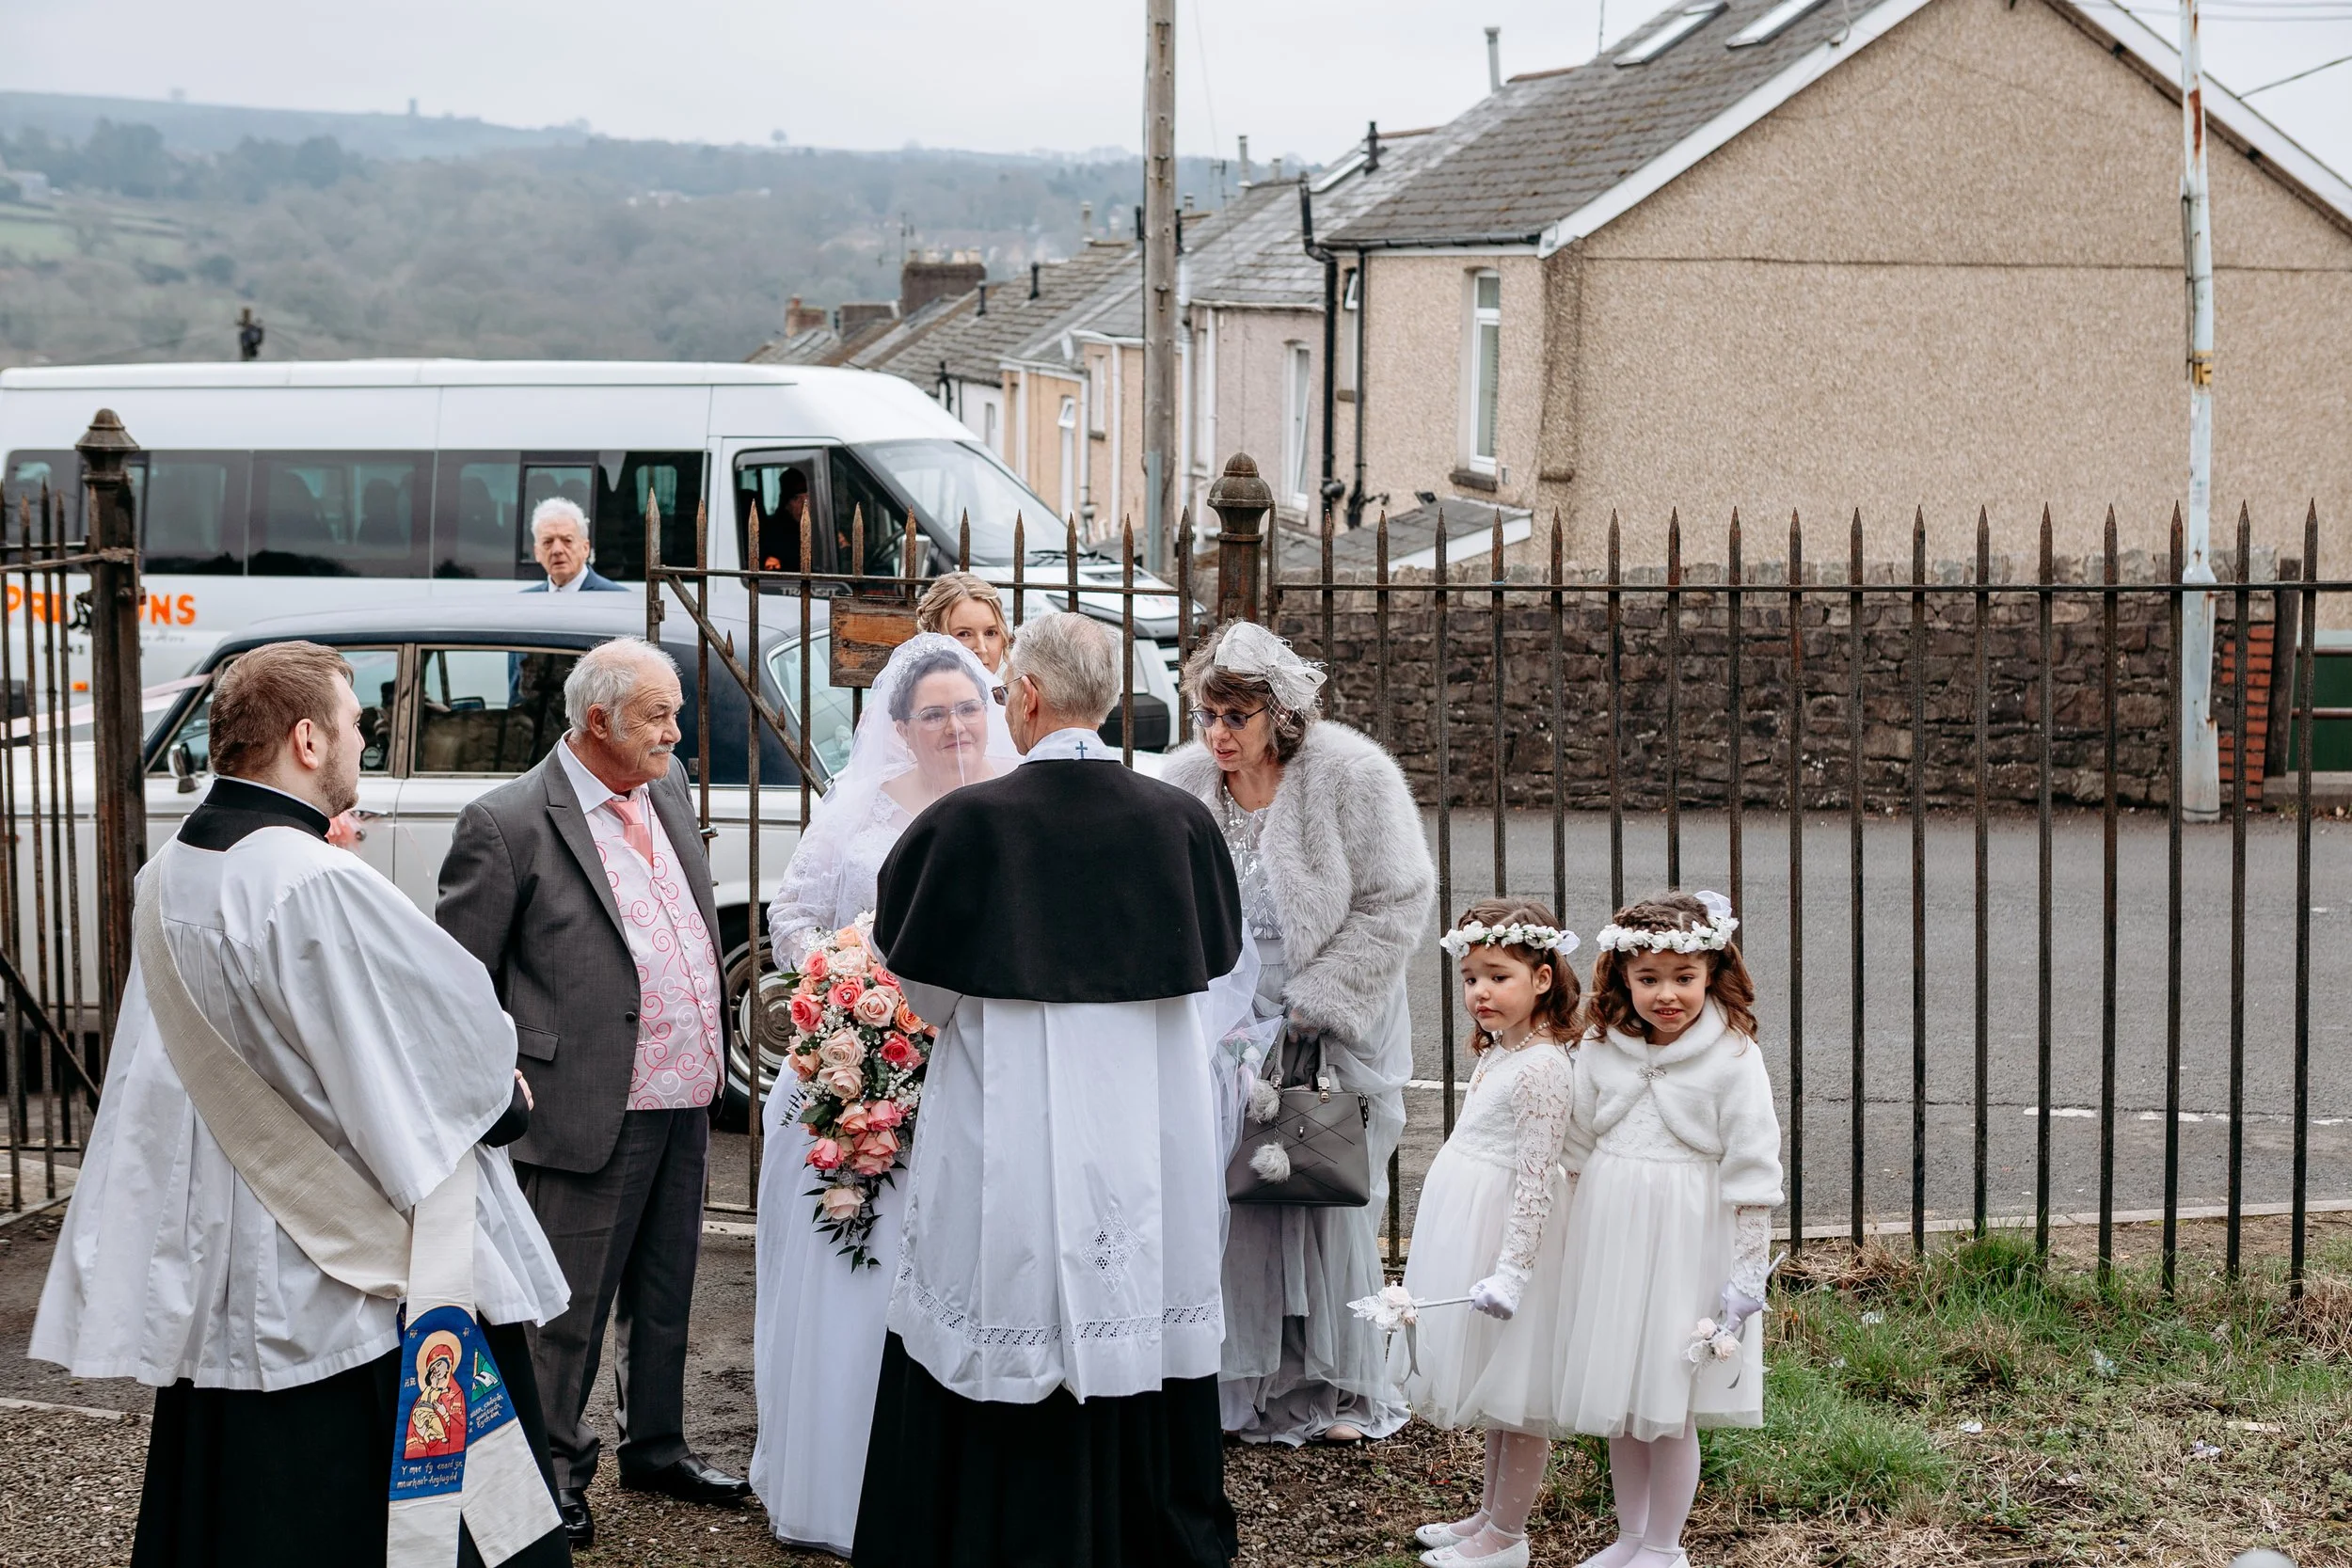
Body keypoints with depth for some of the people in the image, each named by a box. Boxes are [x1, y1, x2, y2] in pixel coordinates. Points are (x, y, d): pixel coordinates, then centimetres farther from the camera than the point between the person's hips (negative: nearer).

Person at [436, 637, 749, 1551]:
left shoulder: (666, 791, 9)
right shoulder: (508, 825, -14)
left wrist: (713, 1048, 19)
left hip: (685, 1103, 7)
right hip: (589, 1114, -7)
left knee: (664, 1295, 19)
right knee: (571, 1306, 5)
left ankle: (656, 1447, 33)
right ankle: (556, 1469, 19)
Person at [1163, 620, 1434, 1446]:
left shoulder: (1354, 776, -10)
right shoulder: (1184, 782, 0)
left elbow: (1396, 904, -10)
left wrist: (1310, 1008, -13)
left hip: (1329, 1038, -2)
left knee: (1330, 1202, 2)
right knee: (1226, 1200, -1)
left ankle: (1339, 1387, 16)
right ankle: (1240, 1385, 11)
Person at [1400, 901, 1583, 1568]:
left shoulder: (1542, 1067, -20)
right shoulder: (1497, 1052, 10)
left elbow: (1535, 1178, -22)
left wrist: (1511, 1270, -24)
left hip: (1510, 1232, -10)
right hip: (1469, 1229, 10)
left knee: (1518, 1394, 1)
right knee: (1494, 1388, 20)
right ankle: (1490, 1513, 32)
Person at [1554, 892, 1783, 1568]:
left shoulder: (1732, 1058, -12)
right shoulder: (1600, 1049, 1)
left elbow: (1752, 1170, -10)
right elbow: (1576, 1152, 11)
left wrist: (1748, 1271, -10)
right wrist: (1571, 1247, 13)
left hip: (1686, 1246, -4)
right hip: (1608, 1238, 5)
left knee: (1669, 1410, 3)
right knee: (1616, 1403, 14)